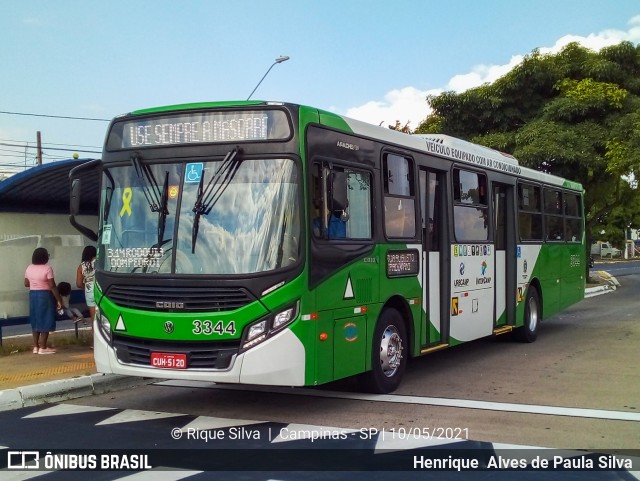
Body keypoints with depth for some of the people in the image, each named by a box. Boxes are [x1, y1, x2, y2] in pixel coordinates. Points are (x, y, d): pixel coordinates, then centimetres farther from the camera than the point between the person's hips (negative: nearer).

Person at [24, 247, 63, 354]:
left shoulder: (29, 268, 4)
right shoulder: (47, 268, -15)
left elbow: (26, 284, 14)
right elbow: (52, 286, -17)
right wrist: (59, 299, -13)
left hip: (33, 295, 7)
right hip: (45, 296, -7)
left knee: (36, 321, 13)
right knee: (45, 321, -1)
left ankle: (36, 347, 16)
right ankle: (42, 348, 0)